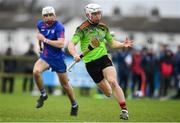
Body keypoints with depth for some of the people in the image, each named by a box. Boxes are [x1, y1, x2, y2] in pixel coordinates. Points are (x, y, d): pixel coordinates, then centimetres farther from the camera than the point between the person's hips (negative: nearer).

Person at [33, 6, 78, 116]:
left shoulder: (59, 27, -19)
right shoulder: (41, 25, 0)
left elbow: (61, 44, -31)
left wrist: (45, 40, -27)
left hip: (58, 58, -4)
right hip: (45, 56, 4)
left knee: (65, 84, 8)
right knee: (36, 71, -26)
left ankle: (74, 105, 31)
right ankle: (43, 95, -3)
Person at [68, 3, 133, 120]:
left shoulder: (103, 28, 9)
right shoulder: (82, 29, -6)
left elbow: (111, 43, 20)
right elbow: (71, 44, -13)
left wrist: (123, 44, 0)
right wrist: (75, 54, -33)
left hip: (104, 58, 2)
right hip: (90, 63, -2)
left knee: (113, 82, -24)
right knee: (108, 93, 3)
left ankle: (124, 110, -21)